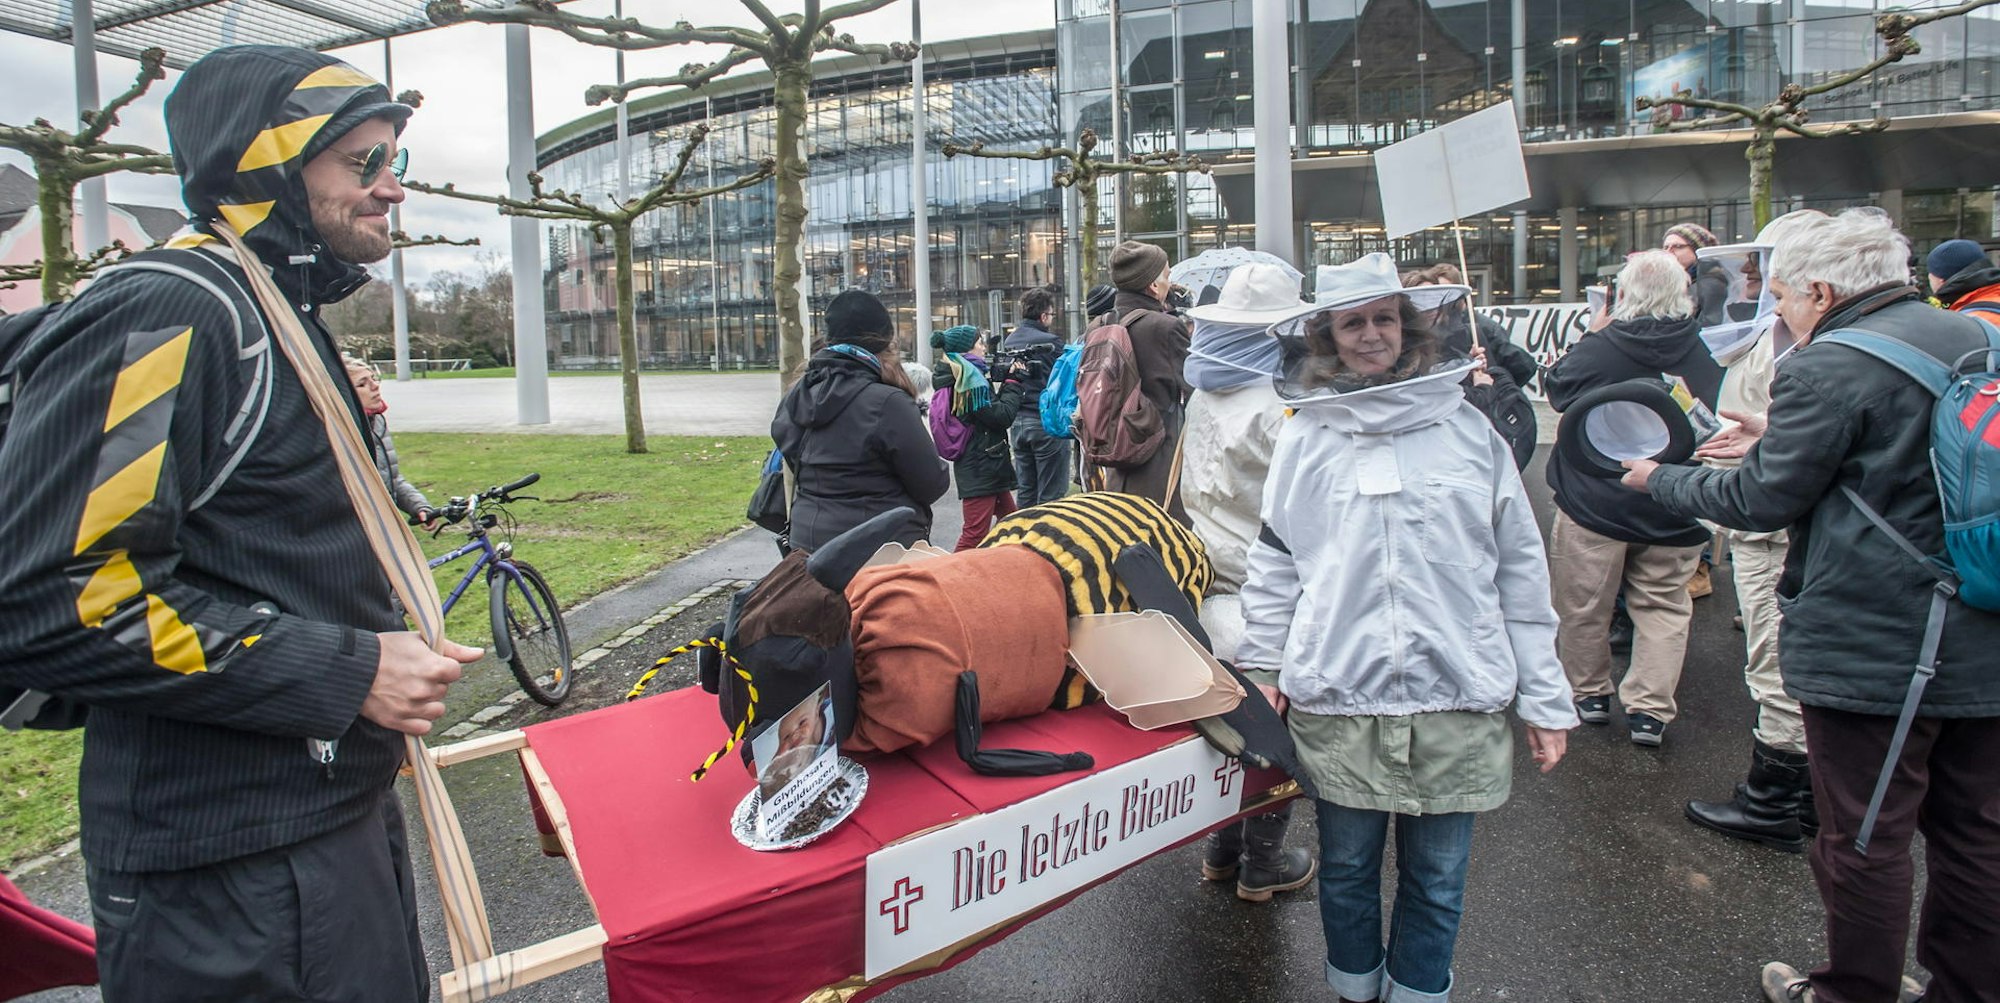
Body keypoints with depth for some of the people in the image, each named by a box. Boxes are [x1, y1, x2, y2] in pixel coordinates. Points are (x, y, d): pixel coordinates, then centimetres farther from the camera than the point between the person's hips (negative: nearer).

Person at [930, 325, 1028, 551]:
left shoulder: (951, 377, 12)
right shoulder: (971, 379, -17)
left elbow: (993, 407, 16)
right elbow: (1003, 416, -16)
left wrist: (1007, 379, 7)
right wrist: (1014, 382, -5)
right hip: (981, 466, -10)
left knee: (1010, 518, 22)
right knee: (975, 533, -9)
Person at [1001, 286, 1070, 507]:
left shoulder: (1008, 342, 8)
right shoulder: (1050, 342, -14)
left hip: (1017, 422, 7)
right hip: (1045, 422, -7)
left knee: (1026, 491, 15)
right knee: (1050, 495, 0)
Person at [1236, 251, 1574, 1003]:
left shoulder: (1465, 427, 3)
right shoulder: (1305, 437, 4)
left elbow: (1520, 570, 5)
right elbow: (1274, 564, 9)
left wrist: (1545, 698, 5)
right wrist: (1262, 664, 5)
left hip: (1457, 701, 0)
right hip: (1337, 699, 0)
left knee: (1436, 878, 13)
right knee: (1347, 868, 15)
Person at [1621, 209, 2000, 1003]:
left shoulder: (1827, 367, -16)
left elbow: (1763, 499, -12)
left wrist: (1658, 478, 3)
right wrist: (1779, 442, 22)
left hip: (1869, 651, -8)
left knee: (1863, 838, 7)